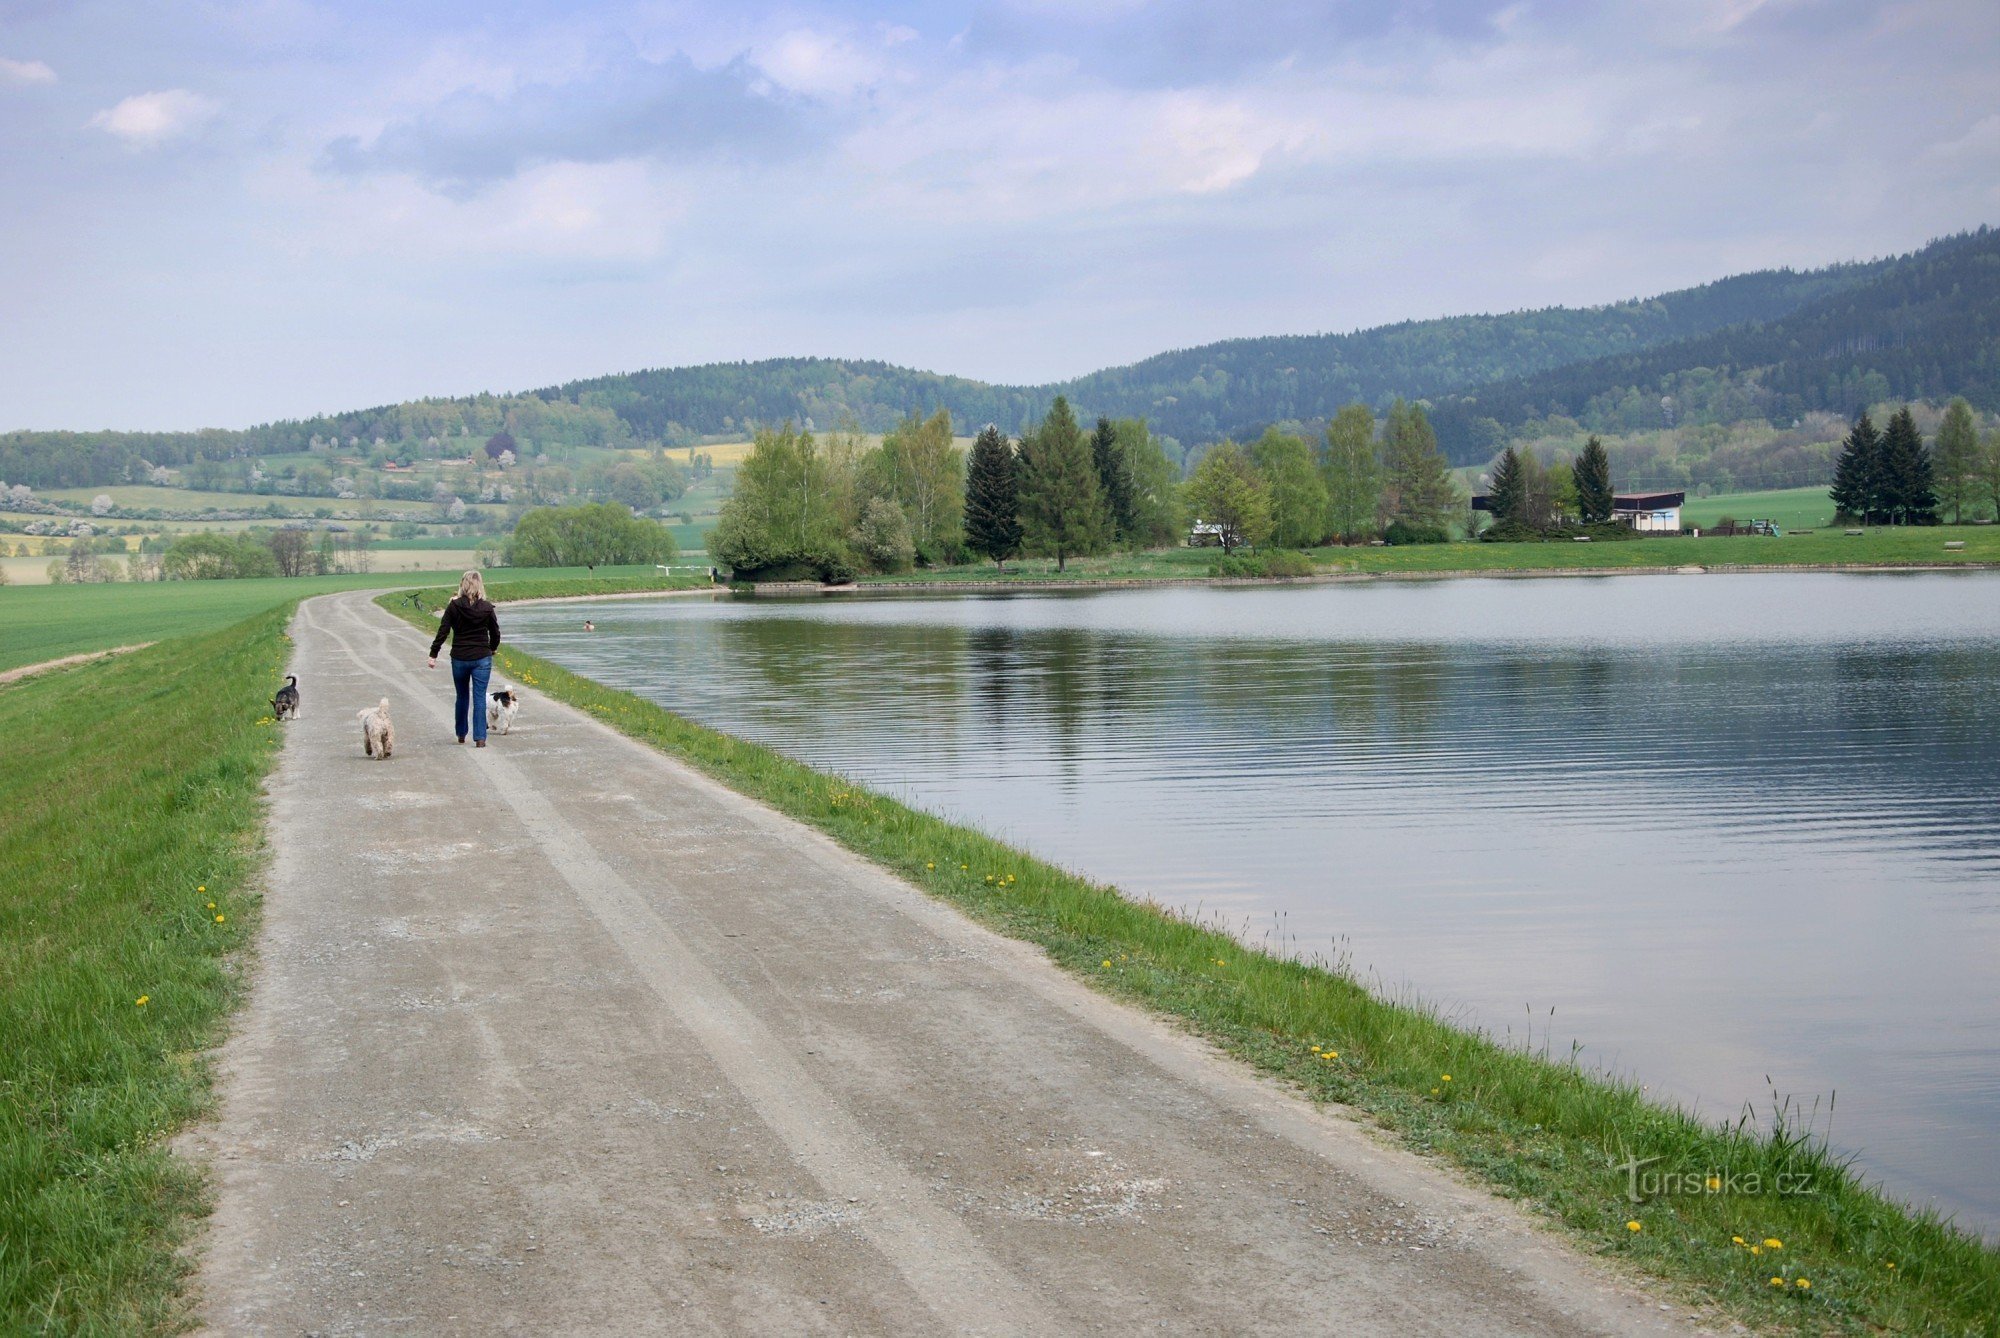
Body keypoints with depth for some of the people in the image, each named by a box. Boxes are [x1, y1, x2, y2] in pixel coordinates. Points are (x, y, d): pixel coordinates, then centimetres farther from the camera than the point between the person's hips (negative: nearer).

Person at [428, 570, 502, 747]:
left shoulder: (453, 607, -6)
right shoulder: (487, 608, -5)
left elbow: (443, 632, -9)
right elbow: (495, 633, 3)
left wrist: (433, 655, -4)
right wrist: (492, 649, 23)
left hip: (459, 659, 1)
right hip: (482, 659, -1)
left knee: (462, 696, 17)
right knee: (479, 698, 1)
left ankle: (461, 735, 29)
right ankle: (480, 738, -6)